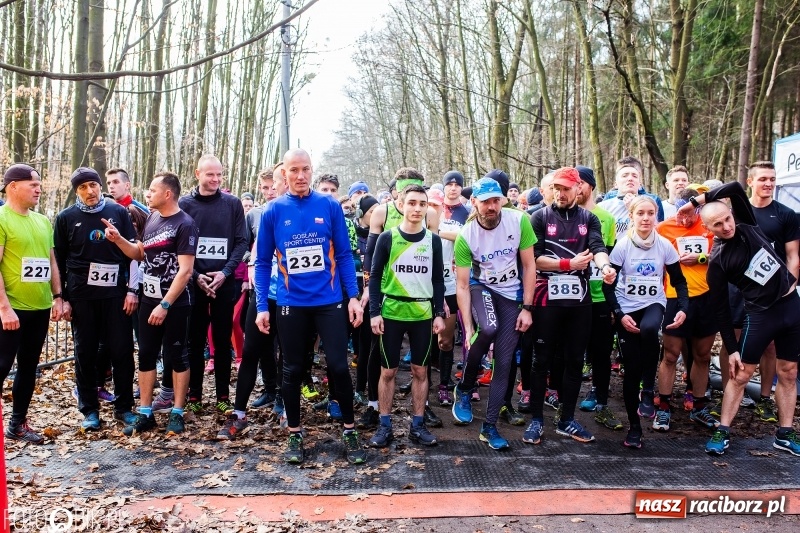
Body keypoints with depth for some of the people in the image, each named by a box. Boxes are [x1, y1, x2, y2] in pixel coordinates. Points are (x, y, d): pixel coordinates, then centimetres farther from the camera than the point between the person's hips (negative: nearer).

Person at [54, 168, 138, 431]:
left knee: (122, 350, 3)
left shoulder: (119, 212, 3)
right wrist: (62, 298, 3)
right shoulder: (66, 217, 4)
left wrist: (133, 289, -2)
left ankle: (124, 407, 16)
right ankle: (89, 410, 18)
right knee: (85, 352, 7)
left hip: (116, 293, 0)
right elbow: (59, 260, 7)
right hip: (81, 296, 1)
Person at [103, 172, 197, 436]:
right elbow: (140, 254, 19)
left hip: (176, 303, -7)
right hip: (149, 299, 7)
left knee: (176, 357, 3)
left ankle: (177, 414, 15)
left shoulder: (185, 224, -14)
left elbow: (185, 271, -19)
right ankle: (145, 414, 19)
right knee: (146, 355, 9)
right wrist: (118, 239, 1)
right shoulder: (152, 218, 9)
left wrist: (165, 305, -21)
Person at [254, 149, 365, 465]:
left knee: (338, 365, 1)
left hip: (329, 301, 0)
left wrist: (353, 296, -5)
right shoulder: (273, 211, 0)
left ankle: (349, 431, 19)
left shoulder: (330, 206, -1)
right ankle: (294, 435, 26)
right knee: (293, 370, 11)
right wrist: (262, 306, -3)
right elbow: (263, 262, 3)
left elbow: (344, 255, 2)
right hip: (290, 304, 1)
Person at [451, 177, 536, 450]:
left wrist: (527, 308, -11)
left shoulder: (519, 221, -17)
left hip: (512, 295, 2)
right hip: (481, 288, -2)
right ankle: (464, 390, -8)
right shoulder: (465, 236, -20)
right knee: (489, 328, -34)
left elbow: (529, 266, -8)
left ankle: (490, 426, 13)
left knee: (504, 362, -1)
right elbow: (462, 285, -18)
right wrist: (468, 329, -24)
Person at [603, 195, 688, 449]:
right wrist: (620, 314, -16)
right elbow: (608, 285, -6)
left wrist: (683, 308, -11)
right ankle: (634, 426, 14)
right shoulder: (622, 246, -7)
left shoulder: (664, 245, -3)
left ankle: (647, 392, -18)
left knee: (649, 329, -37)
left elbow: (679, 281, 5)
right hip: (627, 309, 0)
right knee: (631, 369, -1)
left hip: (653, 304, 0)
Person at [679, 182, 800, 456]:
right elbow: (721, 309, -9)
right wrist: (731, 349, -10)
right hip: (761, 313, -4)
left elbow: (735, 188, -10)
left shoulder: (749, 228, -2)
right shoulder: (717, 262, -12)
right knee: (740, 375, -2)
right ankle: (722, 432, 8)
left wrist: (696, 201, -9)